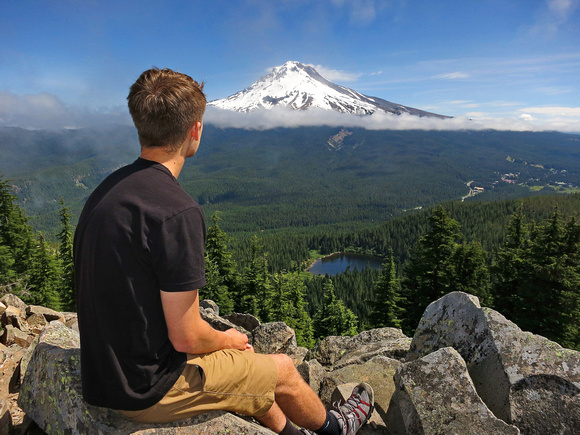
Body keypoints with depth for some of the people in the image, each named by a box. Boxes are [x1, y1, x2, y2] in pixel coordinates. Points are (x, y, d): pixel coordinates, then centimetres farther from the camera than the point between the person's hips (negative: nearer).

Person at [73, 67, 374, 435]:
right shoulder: (176, 211, -29)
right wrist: (228, 339, -1)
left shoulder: (106, 191, 0)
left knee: (249, 361, 25)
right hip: (152, 392, -8)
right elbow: (186, 337, -25)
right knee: (283, 370, 12)